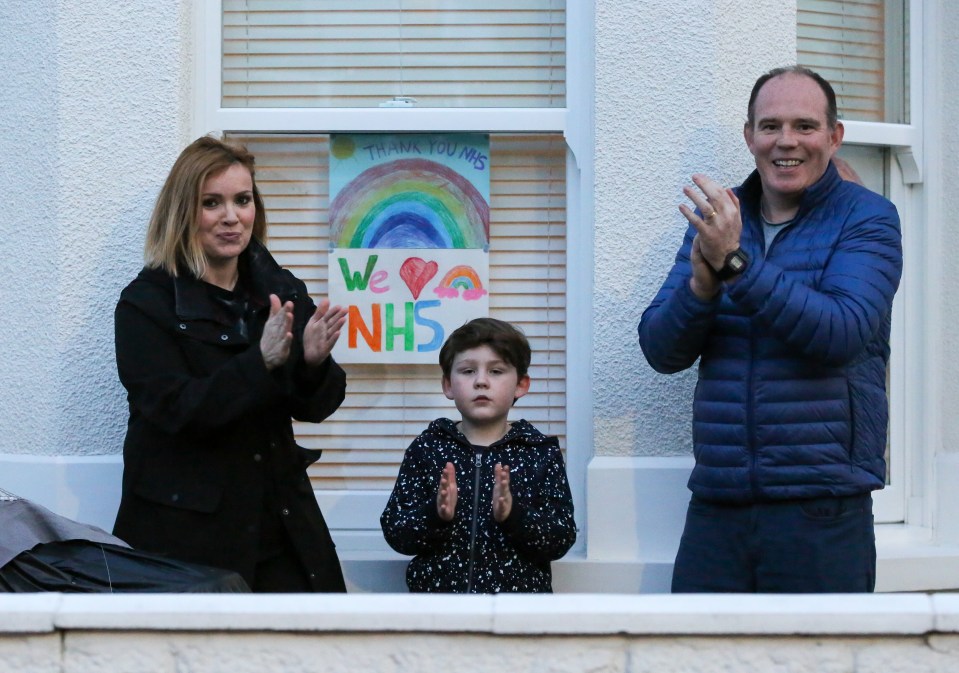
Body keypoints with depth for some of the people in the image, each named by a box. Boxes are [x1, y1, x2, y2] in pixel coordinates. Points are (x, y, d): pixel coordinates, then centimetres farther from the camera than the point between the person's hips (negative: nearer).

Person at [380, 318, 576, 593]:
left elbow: (561, 540, -1)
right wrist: (436, 515, -15)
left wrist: (513, 515, -17)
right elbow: (395, 534, 3)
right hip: (437, 591, 0)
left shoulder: (541, 453, 6)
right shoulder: (427, 448, 7)